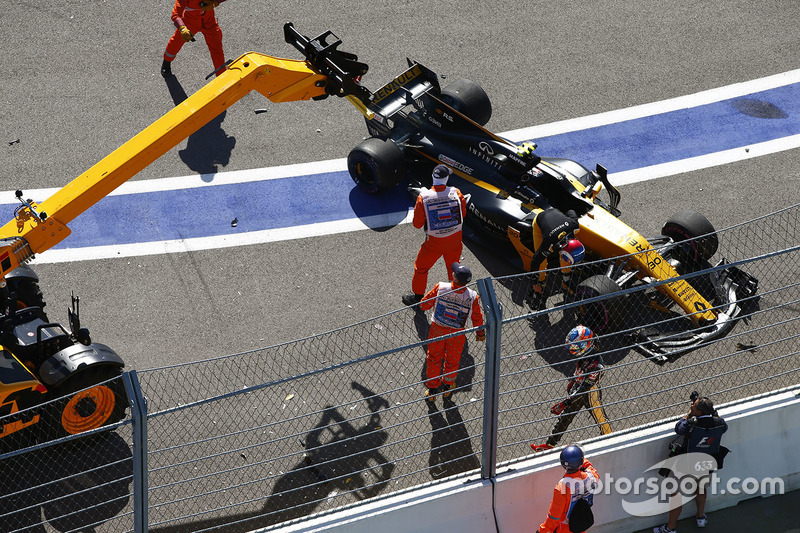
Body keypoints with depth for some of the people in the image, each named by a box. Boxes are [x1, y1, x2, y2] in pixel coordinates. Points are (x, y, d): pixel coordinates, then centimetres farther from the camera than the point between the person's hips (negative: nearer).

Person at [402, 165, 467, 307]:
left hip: (434, 242, -2)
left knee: (421, 267, 20)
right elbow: (463, 214, 0)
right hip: (454, 240, 2)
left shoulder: (423, 197, -21)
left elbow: (417, 224, -11)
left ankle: (417, 296, 35)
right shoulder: (456, 193, -16)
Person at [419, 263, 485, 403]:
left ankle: (432, 390, 40)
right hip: (457, 334, 0)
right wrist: (480, 334, 10)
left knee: (434, 358, 24)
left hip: (437, 330, 0)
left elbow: (424, 305, -13)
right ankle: (447, 387, 47)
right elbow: (477, 318, -9)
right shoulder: (472, 297, -26)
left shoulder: (440, 288, -28)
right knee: (452, 360, 26)